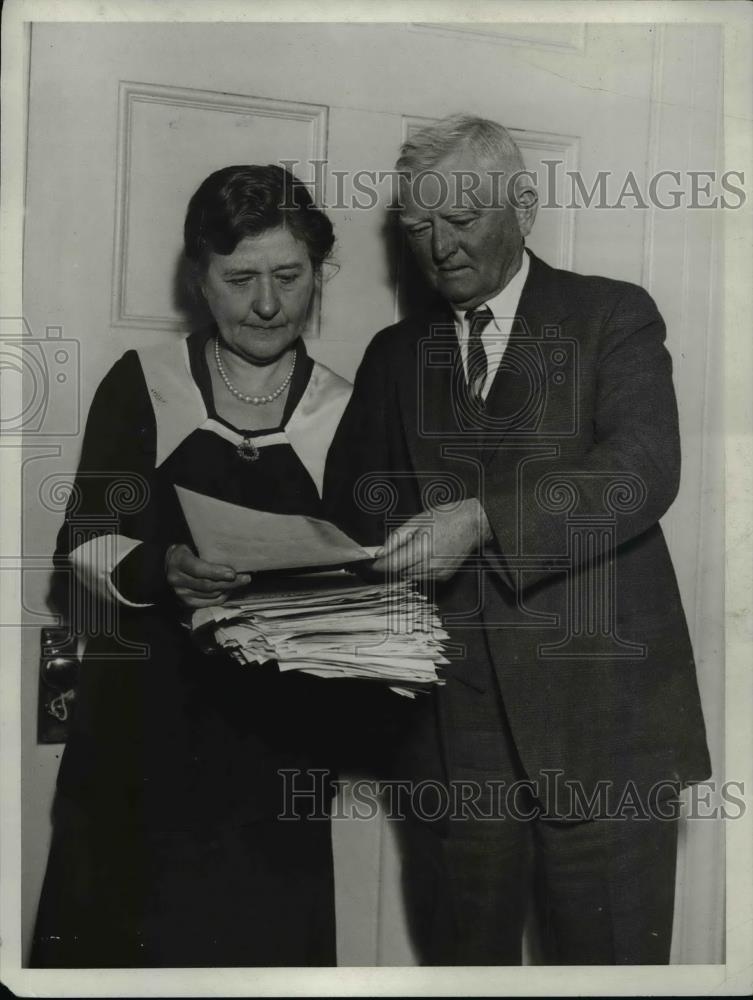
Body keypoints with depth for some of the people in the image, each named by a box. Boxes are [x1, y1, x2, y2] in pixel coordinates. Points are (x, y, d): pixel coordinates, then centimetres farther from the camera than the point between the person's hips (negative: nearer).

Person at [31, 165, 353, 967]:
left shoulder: (343, 411, 1)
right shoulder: (142, 383, -1)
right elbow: (81, 546, -4)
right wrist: (160, 569, -23)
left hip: (275, 736, 1)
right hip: (140, 720, 0)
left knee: (259, 940, 8)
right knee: (119, 940, 7)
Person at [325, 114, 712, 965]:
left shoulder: (613, 316, 3)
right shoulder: (393, 354, 15)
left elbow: (645, 468, -13)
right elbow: (349, 509, 11)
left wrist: (483, 521, -25)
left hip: (600, 714, -3)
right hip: (449, 730, 3)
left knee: (612, 955, 8)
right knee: (461, 955, 13)